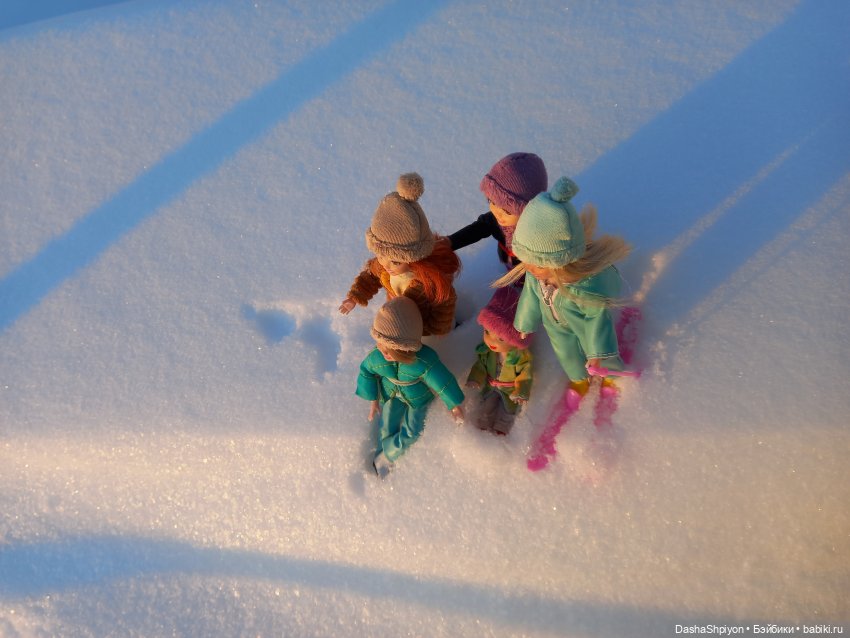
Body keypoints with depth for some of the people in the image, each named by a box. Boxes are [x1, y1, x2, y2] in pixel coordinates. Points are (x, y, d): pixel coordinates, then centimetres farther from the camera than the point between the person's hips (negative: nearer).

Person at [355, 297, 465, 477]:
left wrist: (455, 405, -17)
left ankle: (385, 456, 25)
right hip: (391, 395, 2)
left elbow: (443, 381, -31)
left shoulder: (424, 361, -44)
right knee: (387, 427, 9)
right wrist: (373, 400, -1)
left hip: (418, 398, -2)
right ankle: (383, 458, 39)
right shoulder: (376, 356, -31)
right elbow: (366, 372, -9)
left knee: (411, 431, -1)